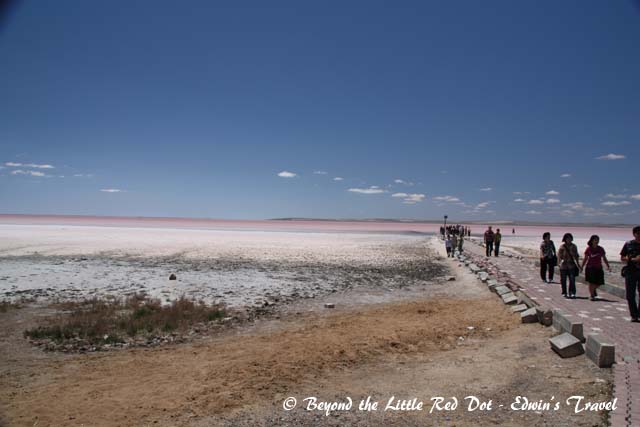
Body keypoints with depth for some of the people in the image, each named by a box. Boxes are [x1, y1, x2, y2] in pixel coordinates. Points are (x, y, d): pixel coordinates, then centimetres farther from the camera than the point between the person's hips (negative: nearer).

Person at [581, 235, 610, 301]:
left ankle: (593, 290, 36)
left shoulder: (601, 249, 4)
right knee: (591, 282, -3)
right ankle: (592, 296, 8)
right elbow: (585, 259, 2)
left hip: (599, 268, 3)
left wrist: (608, 266, 4)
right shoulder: (589, 249, -3)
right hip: (590, 267, -3)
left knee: (599, 282, 4)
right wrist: (582, 267, -1)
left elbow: (604, 259, 11)